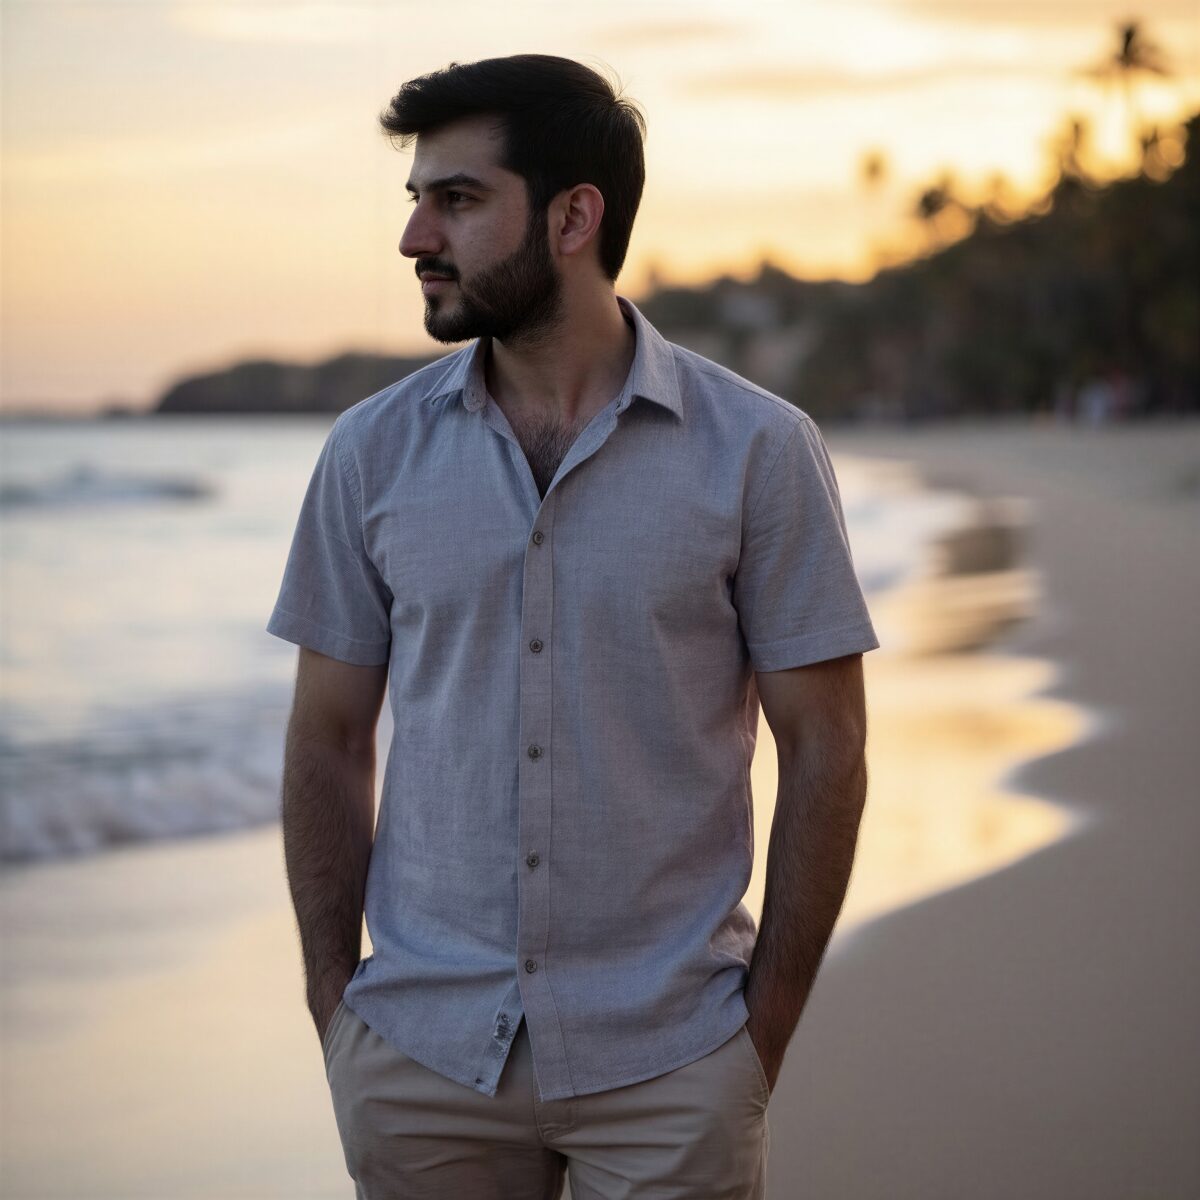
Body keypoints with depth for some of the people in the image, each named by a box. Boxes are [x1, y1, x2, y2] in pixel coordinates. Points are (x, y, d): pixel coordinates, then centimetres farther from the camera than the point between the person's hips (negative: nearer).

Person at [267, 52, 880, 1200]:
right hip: (418, 1053, 2)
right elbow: (330, 740, 6)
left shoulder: (759, 449, -5)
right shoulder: (372, 451, 2)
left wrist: (764, 1036, -4)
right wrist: (334, 1011, 1)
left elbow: (824, 749, -3)